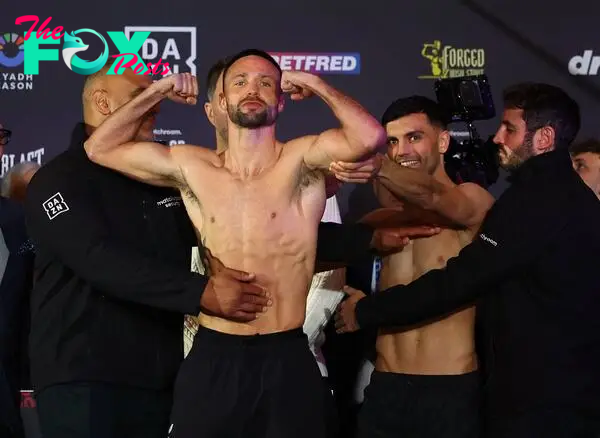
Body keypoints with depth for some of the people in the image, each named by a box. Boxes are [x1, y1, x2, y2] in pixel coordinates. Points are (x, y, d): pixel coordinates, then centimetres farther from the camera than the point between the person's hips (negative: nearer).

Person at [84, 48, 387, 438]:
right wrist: (156, 92, 10)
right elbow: (99, 149, 14)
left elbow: (371, 137, -22)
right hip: (212, 359, 2)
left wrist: (317, 85, -9)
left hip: (287, 359, -2)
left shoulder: (300, 161, -3)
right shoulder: (191, 167, 6)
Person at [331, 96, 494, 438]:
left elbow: (432, 197, -24)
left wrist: (373, 166, -43)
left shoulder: (474, 201, -3)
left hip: (452, 390, -4)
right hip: (385, 387, 4)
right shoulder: (387, 218, 11)